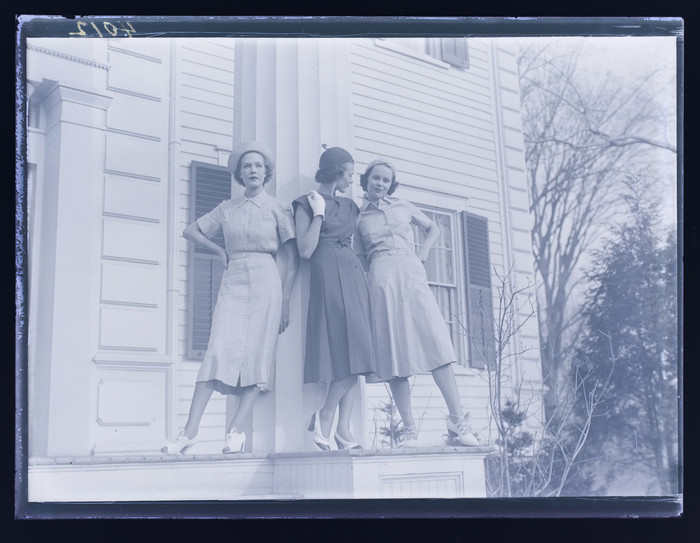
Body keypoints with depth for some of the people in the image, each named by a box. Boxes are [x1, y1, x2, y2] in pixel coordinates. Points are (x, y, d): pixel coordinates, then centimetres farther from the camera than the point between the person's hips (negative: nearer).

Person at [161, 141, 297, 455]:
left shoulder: (278, 208, 6)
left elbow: (293, 259, 3)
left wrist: (285, 300, -4)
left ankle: (236, 431, -7)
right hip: (233, 283, 2)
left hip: (266, 282, -1)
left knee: (256, 355, -8)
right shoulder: (227, 208, 14)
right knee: (218, 352, -11)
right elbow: (190, 231, 23)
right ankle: (189, 432, -15)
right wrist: (220, 251, 12)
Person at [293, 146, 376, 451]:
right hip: (328, 276, -7)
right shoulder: (307, 204, 4)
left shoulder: (349, 206, 22)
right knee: (350, 351, -17)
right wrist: (319, 213, -5)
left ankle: (344, 429, -2)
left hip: (354, 275, 7)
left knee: (355, 352, -3)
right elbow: (305, 251, -8)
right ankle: (325, 417, -5)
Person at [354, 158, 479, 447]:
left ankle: (457, 419, -12)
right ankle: (409, 428, -1)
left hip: (411, 277, 1)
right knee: (394, 355, -5)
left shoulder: (404, 207, 17)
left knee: (436, 345, -12)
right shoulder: (359, 217, 15)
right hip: (381, 282, 0)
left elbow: (433, 228, 27)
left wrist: (423, 254, 12)